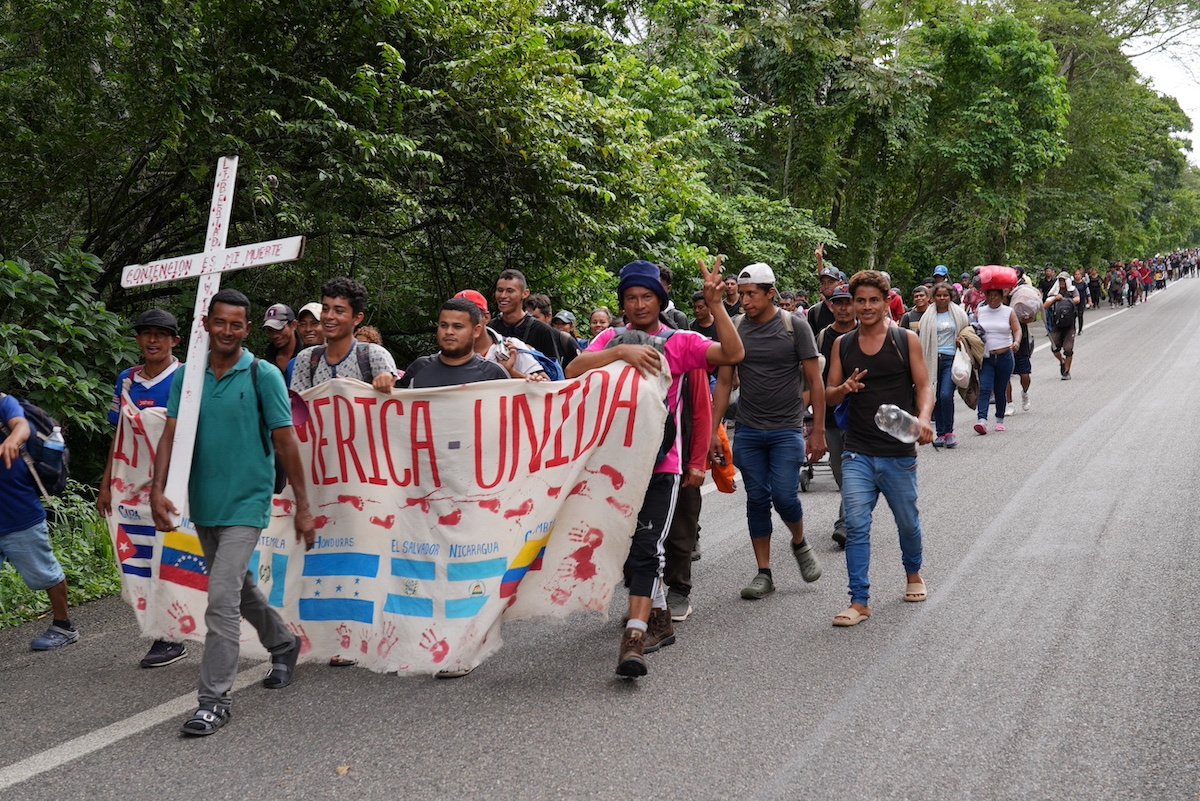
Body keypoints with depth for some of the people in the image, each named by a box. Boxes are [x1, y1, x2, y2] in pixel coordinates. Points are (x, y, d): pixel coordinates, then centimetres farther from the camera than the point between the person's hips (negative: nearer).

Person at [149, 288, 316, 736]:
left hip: (245, 505, -5)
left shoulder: (264, 377, -8)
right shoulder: (187, 376, 4)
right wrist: (158, 490, -16)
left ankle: (215, 699, -5)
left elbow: (286, 442, -7)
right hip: (202, 505, 6)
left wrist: (302, 506, -6)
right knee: (239, 588, 21)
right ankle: (283, 644, 45)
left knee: (222, 598, -13)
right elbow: (171, 434, -1)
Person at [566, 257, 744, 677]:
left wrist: (715, 304, -24)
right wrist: (621, 351, -26)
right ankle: (660, 620, 33)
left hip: (660, 464, -4)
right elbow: (574, 371, -13)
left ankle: (634, 639, -18)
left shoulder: (680, 342, 0)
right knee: (630, 546, 15)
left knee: (646, 548, -13)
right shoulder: (611, 339, 5)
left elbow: (733, 354, -14)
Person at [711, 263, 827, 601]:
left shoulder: (795, 327, -4)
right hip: (748, 431, 3)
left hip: (787, 430, -3)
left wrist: (818, 432, -6)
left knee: (784, 497, -10)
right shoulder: (735, 330, 4)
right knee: (757, 500, 5)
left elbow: (815, 381, -2)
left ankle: (800, 543, 22)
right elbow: (724, 383, 8)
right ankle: (764, 573, 14)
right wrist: (713, 431, 2)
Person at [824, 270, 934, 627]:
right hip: (857, 452, 1)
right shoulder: (843, 344, 6)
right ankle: (859, 601, -3)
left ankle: (913, 573, 42)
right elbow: (829, 394, 10)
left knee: (907, 521, 14)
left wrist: (923, 419, -23)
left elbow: (924, 387, -3)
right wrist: (844, 389, -14)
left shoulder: (906, 340, -1)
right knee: (856, 526, -8)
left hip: (899, 452, -1)